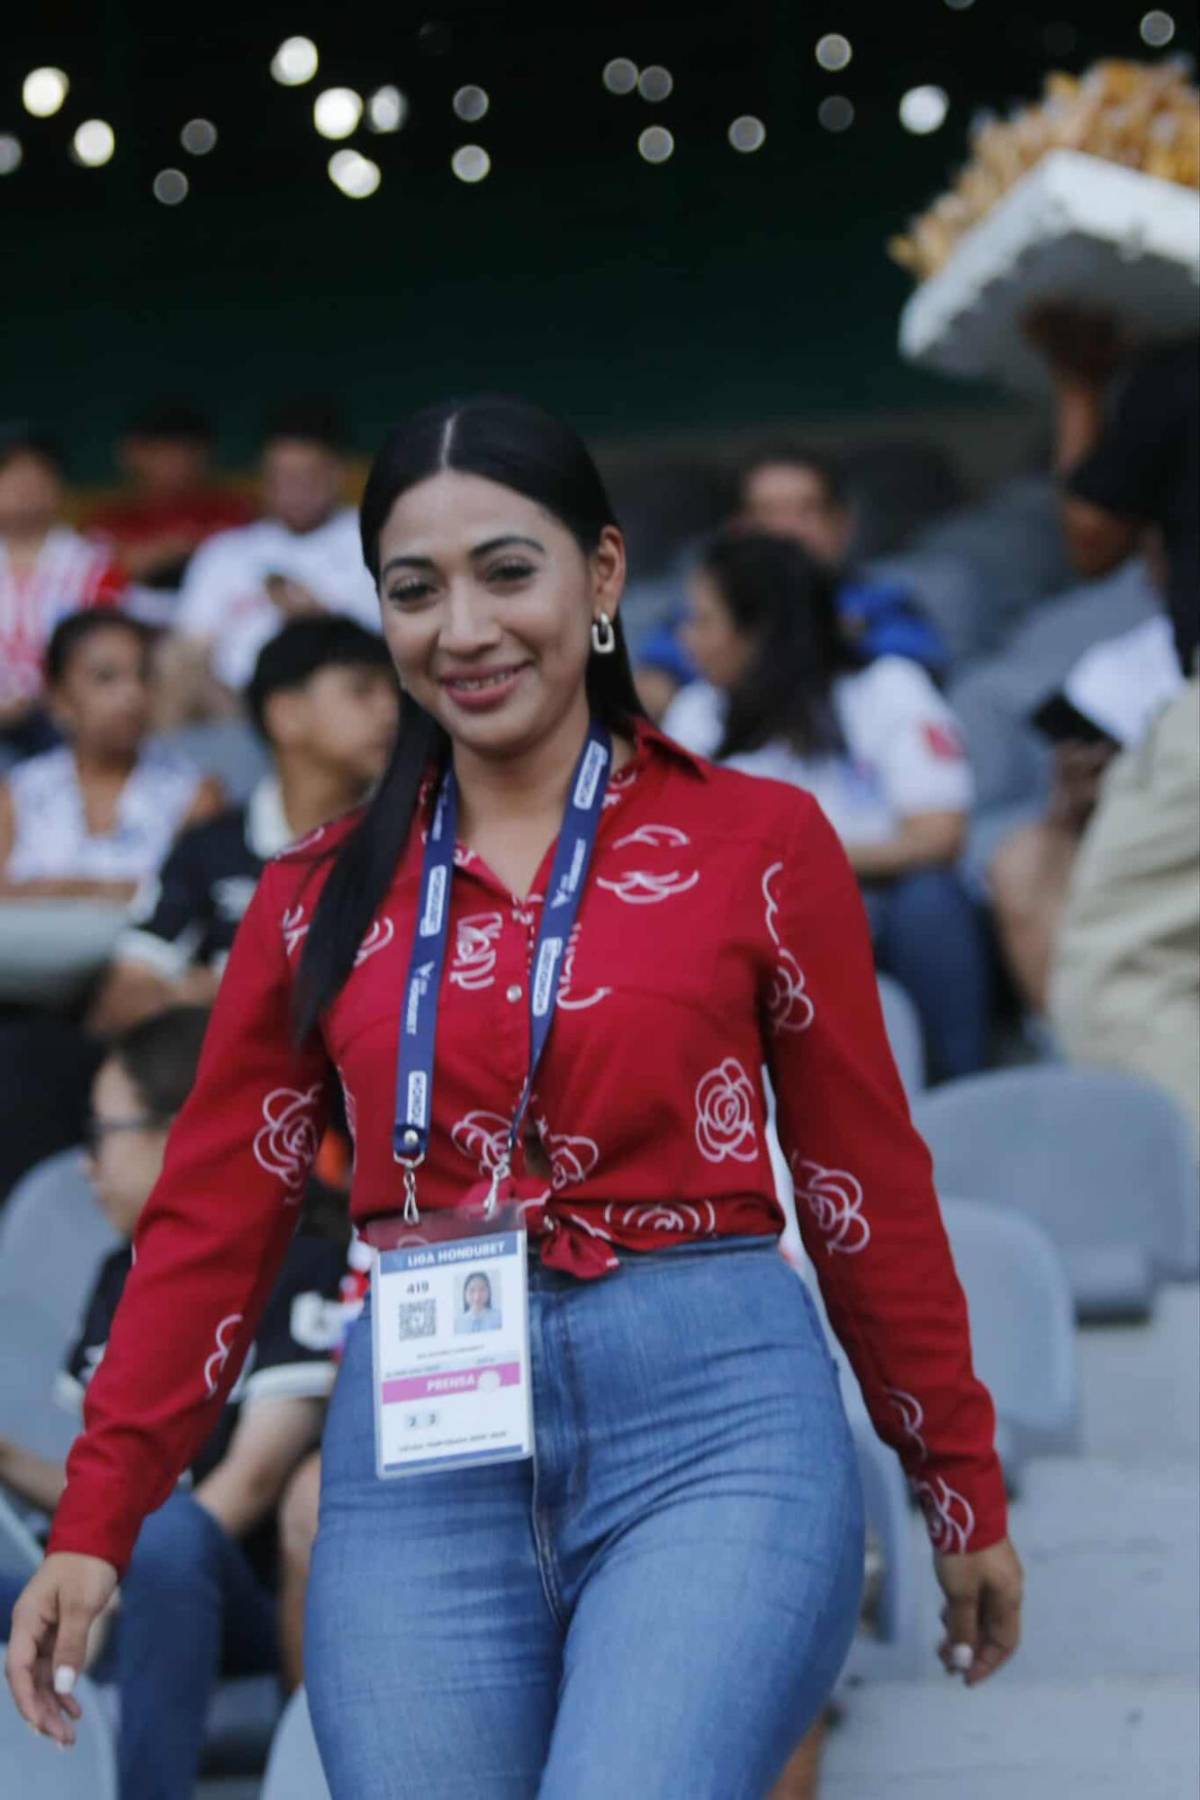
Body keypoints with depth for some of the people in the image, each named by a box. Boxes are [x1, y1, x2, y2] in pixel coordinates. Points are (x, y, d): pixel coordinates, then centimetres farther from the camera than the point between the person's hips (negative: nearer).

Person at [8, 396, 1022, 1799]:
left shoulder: (757, 842, 5)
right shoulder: (322, 895, 12)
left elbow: (870, 1190, 9)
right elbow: (211, 1217, 11)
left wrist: (964, 1493, 14)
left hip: (715, 1420, -3)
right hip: (417, 1454, 3)